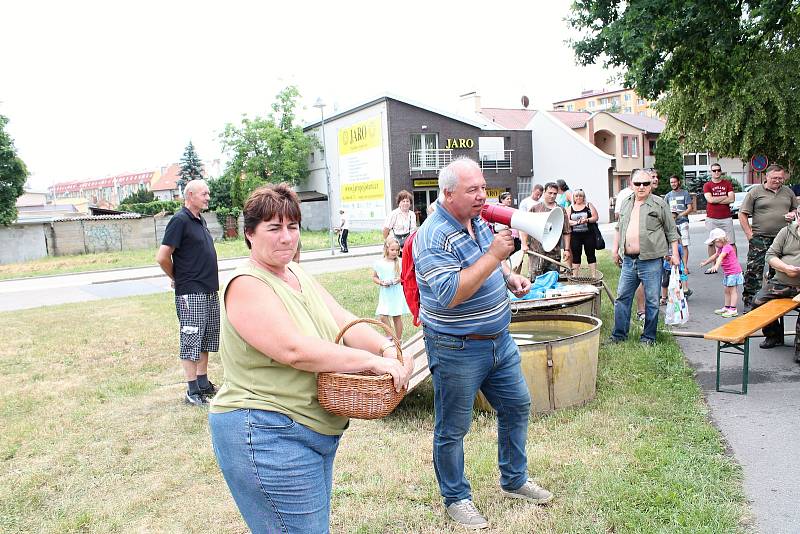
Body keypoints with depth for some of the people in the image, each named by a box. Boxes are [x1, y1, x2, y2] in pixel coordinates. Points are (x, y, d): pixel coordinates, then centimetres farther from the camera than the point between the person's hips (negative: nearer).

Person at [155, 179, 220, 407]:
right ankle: (193, 392, 7)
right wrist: (178, 278, -2)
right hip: (191, 293, -9)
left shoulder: (200, 221, 14)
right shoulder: (180, 220, -12)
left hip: (209, 291, 9)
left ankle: (203, 383, 26)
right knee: (191, 341, -1)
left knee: (206, 339, 15)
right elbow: (162, 257, -16)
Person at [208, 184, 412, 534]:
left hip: (317, 432, 9)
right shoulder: (246, 285, -18)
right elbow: (295, 350, -28)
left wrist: (387, 348, -16)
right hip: (267, 436, -9)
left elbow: (344, 322, 2)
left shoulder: (298, 275, 9)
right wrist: (372, 361, -26)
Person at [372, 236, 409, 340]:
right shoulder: (379, 263, -3)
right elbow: (374, 277, 8)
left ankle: (398, 340, 19)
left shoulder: (400, 262, -3)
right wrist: (381, 282, -11)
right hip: (385, 294, 0)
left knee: (397, 317, 6)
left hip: (397, 293, 0)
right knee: (383, 316, -9)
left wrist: (400, 279, -13)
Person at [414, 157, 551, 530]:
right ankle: (456, 498, 29)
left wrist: (511, 278, 2)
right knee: (452, 429, 8)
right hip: (456, 349, -9)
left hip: (499, 340, 9)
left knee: (516, 405, 20)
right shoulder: (434, 237, -23)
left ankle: (514, 481, 41)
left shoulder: (479, 222, 5)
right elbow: (450, 295, -32)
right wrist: (494, 256, -30)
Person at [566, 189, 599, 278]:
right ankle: (574, 277, 11)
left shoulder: (589, 205, 7)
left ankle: (594, 276, 3)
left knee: (590, 255, 1)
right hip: (575, 236, 1)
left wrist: (587, 220, -17)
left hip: (588, 234, -1)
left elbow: (595, 217, 0)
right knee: (576, 256, 5)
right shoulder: (570, 208, 10)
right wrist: (575, 222, -16)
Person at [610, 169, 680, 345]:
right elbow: (619, 228, 25)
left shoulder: (659, 204, 0)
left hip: (651, 261, -4)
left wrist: (674, 254, -2)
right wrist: (615, 249, 21)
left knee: (652, 300, 3)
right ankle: (619, 334, 16)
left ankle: (649, 337, 15)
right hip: (628, 260, 4)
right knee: (622, 297, 7)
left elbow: (671, 231, 2)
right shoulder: (626, 204, 14)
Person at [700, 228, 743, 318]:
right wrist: (705, 262, 38)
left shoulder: (727, 247, -18)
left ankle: (733, 309, -5)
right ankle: (726, 307, 21)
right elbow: (714, 256, 28)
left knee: (732, 290, -7)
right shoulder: (721, 248, 13)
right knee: (726, 290, 14)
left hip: (734, 272, -10)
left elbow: (721, 257, -35)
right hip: (727, 273, 10)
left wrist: (716, 266, -50)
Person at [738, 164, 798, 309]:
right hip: (760, 237, -4)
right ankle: (749, 300, -2)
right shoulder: (755, 192, -1)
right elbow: (742, 214, -2)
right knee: (754, 270, -9)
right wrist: (749, 234, -9)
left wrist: (793, 214, 0)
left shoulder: (788, 192, 12)